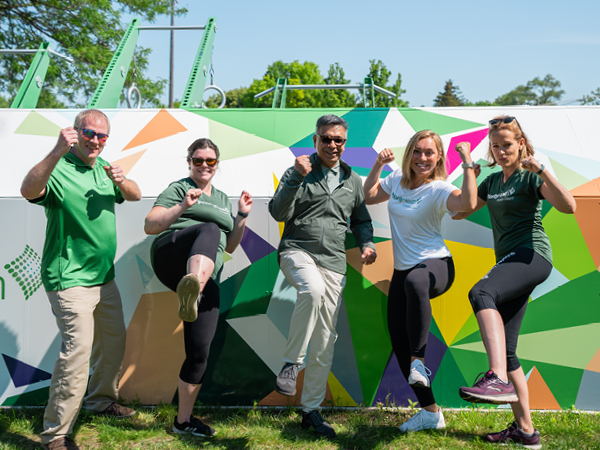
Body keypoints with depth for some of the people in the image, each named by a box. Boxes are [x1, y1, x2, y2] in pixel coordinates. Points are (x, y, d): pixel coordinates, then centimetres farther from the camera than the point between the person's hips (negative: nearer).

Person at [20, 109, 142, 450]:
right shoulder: (59, 169, -16)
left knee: (114, 339, 20)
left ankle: (102, 399, 42)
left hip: (104, 276, 9)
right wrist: (57, 153, -48)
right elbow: (29, 190, -35)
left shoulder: (103, 167, 12)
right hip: (70, 278, -9)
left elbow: (135, 196, 17)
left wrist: (121, 181, -6)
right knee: (78, 349, -16)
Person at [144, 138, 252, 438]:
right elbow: (150, 226, -1)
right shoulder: (178, 189, 11)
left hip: (207, 277, 6)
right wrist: (182, 207, -14)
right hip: (171, 257, -6)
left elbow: (229, 246, 27)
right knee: (209, 229, -40)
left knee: (199, 351, -2)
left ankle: (183, 420, 14)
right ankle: (190, 289, -72)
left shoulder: (222, 199, 29)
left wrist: (242, 215, 13)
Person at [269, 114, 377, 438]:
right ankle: (291, 363, -23)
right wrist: (296, 178, -19)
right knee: (312, 290, -39)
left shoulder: (352, 180, 16)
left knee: (325, 339, 2)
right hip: (297, 251, -4)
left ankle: (311, 409, 13)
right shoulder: (299, 171, 4)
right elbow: (279, 213, -7)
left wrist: (367, 243, 5)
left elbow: (361, 219, 25)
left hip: (333, 262, 4)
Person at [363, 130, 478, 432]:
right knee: (399, 342, 5)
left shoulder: (439, 190, -12)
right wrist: (378, 165, 11)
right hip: (402, 270, 7)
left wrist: (468, 163, -27)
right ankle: (430, 412, 18)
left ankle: (419, 360, -35)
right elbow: (368, 196, 22)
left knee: (415, 282, -46)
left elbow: (469, 203, -32)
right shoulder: (397, 180, 7)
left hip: (435, 265, -7)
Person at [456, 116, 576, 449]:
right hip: (510, 261, 8)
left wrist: (541, 170, -23)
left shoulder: (530, 177, 0)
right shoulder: (493, 181, 21)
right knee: (504, 350, 3)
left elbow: (568, 206, -17)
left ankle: (498, 379, -51)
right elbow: (459, 211, 27)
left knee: (481, 293, -38)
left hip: (531, 255, -8)